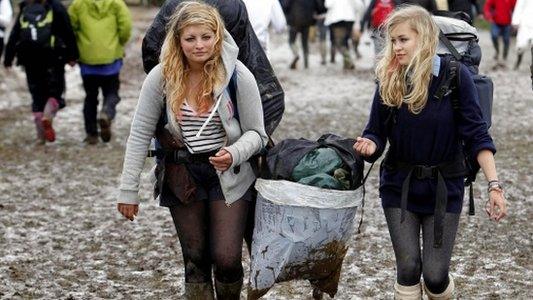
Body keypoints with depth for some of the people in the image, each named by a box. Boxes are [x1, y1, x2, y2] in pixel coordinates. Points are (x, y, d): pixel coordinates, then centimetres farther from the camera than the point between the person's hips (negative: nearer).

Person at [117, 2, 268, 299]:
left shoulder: (239, 75, -15)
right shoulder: (161, 76, -12)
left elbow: (256, 133, -6)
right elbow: (141, 134, -6)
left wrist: (234, 154, -28)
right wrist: (129, 190, -6)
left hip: (228, 174, -1)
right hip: (183, 174, 1)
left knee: (226, 258, -7)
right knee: (195, 259, 8)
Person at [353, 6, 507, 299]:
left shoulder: (454, 75, -13)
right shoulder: (388, 80, -5)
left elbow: (476, 134, -12)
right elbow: (376, 132, 1)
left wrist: (494, 185, -20)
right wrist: (369, 145, -23)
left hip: (443, 187, -2)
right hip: (399, 185, 2)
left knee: (435, 275, -3)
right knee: (408, 269, -2)